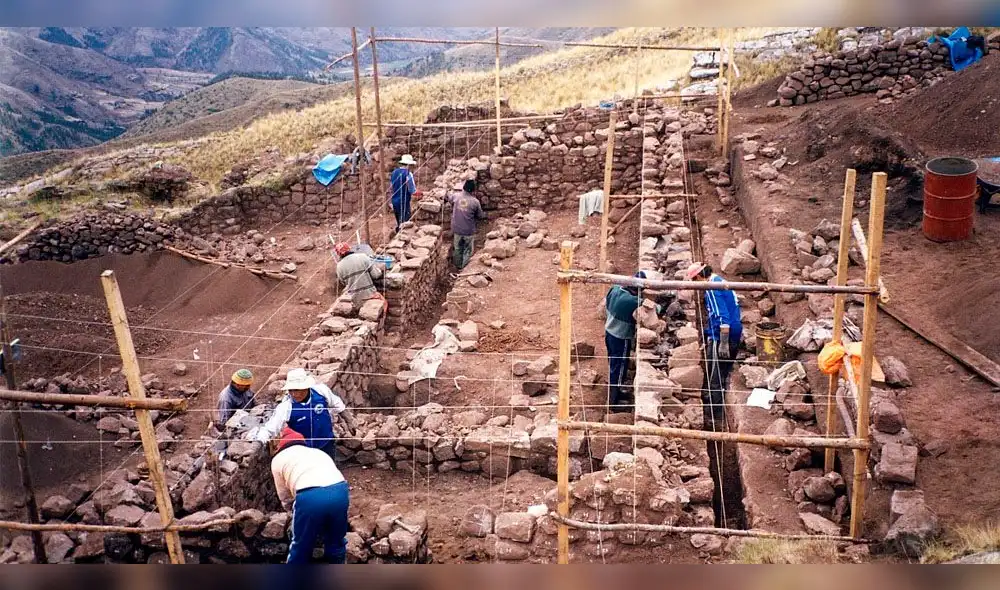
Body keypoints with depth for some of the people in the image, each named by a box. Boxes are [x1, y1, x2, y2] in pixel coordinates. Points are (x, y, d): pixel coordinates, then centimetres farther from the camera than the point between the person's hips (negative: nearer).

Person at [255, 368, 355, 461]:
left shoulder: (321, 390, -19)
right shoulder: (286, 407, -27)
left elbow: (337, 405, 0)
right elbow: (269, 428, -29)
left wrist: (349, 421, 8)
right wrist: (261, 440, -48)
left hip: (327, 445, 3)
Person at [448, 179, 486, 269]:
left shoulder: (456, 196, -8)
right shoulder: (475, 201, -14)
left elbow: (449, 198, 17)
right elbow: (480, 216, -1)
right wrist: (485, 215, 21)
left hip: (457, 229, 3)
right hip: (469, 231, -3)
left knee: (458, 249, 21)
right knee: (467, 251, 15)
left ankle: (458, 266, 35)